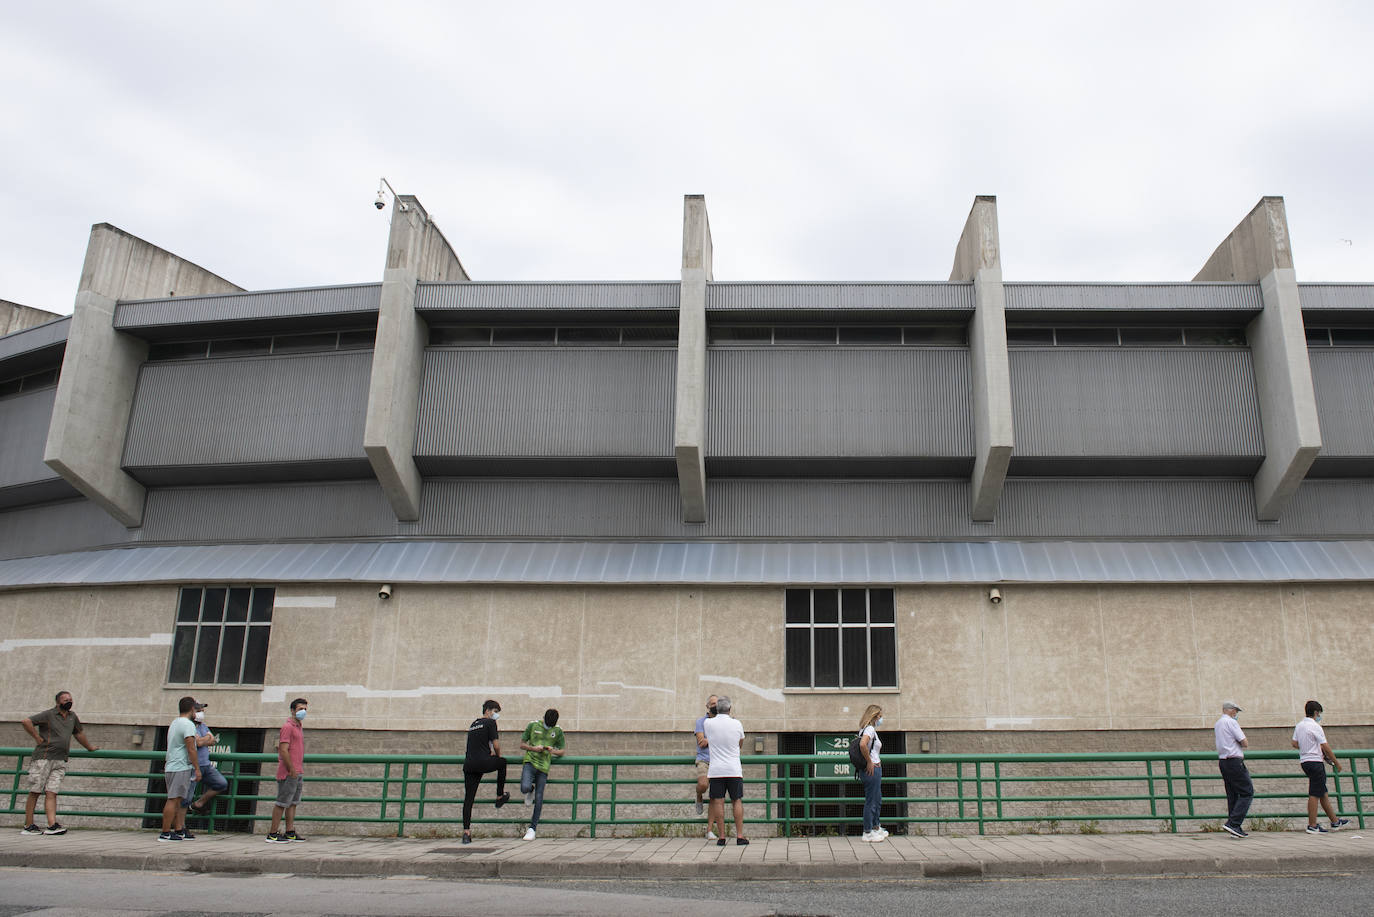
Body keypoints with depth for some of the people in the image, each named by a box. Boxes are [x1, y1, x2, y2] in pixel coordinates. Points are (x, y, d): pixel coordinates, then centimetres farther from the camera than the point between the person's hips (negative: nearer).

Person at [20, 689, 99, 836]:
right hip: (43, 758, -5)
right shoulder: (49, 714, -2)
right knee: (35, 792, -1)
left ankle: (52, 825, -14)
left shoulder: (72, 717, 18)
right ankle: (28, 826, 4)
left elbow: (79, 733, 34)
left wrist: (89, 747, 44)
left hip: (60, 762, 5)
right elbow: (26, 721, -12)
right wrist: (37, 738, -10)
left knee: (51, 793, -4)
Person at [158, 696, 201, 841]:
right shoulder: (188, 724, -12)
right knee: (173, 800, -7)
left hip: (171, 767, 10)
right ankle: (165, 833, -6)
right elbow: (191, 749, -17)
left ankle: (179, 830, 12)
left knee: (177, 800, 10)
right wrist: (197, 768, -13)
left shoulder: (174, 723, 18)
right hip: (180, 767, -10)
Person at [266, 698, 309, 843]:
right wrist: (292, 770, -18)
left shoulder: (299, 726, 18)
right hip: (288, 773, -9)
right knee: (282, 803, -5)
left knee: (293, 803, 10)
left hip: (297, 773, 9)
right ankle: (272, 834, 0)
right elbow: (283, 750, -19)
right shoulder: (287, 727, -12)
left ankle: (290, 832, 14)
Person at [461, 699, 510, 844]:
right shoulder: (490, 723, 1)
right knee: (502, 763, 24)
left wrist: (491, 753, 34)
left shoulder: (473, 724, 24)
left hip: (468, 764, 6)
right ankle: (500, 797, 29)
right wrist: (498, 756, 17)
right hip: (483, 763, -6)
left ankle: (466, 832, -1)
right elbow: (496, 745, -3)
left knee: (468, 798, 5)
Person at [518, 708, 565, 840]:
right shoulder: (533, 725, 3)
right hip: (530, 762, -1)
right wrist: (533, 748, -12)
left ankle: (532, 828, 11)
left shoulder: (558, 731, 7)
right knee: (525, 788, -25)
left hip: (544, 766, 1)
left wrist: (553, 751, -10)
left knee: (539, 799, -2)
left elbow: (561, 752, 13)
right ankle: (531, 790, 14)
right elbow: (522, 744, 7)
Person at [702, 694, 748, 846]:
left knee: (718, 802, 2)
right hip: (734, 769, 0)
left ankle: (721, 837, 1)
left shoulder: (708, 723, -3)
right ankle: (740, 836, 4)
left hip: (715, 770, 0)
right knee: (737, 801, 6)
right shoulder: (737, 724, -1)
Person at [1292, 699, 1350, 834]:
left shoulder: (1299, 726, 11)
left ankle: (1335, 822, 23)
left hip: (1304, 761, 9)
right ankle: (1312, 826, -6)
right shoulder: (1315, 727, -13)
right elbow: (1325, 747, -12)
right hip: (1315, 762, -9)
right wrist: (1336, 762, -2)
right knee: (1314, 794, -6)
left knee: (1323, 792, 15)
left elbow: (1295, 744, 15)